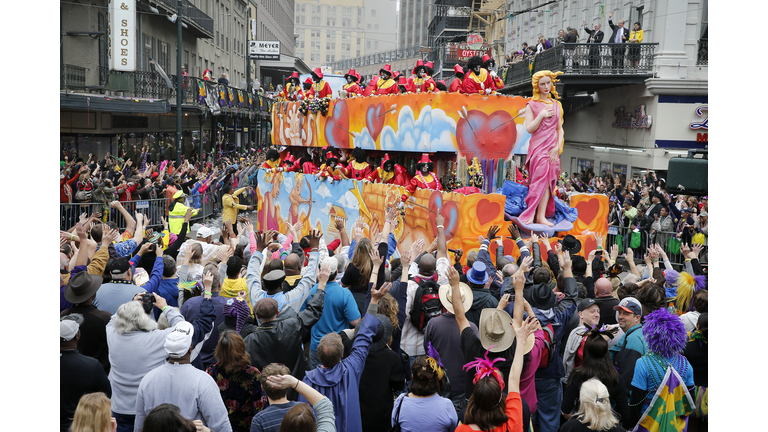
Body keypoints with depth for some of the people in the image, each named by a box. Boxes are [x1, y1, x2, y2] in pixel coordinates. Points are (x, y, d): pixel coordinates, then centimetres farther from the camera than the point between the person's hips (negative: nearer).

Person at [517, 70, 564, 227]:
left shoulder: (556, 104, 14)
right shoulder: (532, 105, 2)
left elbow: (560, 128, 12)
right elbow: (529, 128, -5)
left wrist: (557, 147, -1)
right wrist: (541, 115, -15)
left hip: (553, 148, 4)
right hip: (538, 147, -4)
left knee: (549, 181, -3)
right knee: (540, 179, -14)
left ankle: (541, 216, -4)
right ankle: (530, 215, -12)